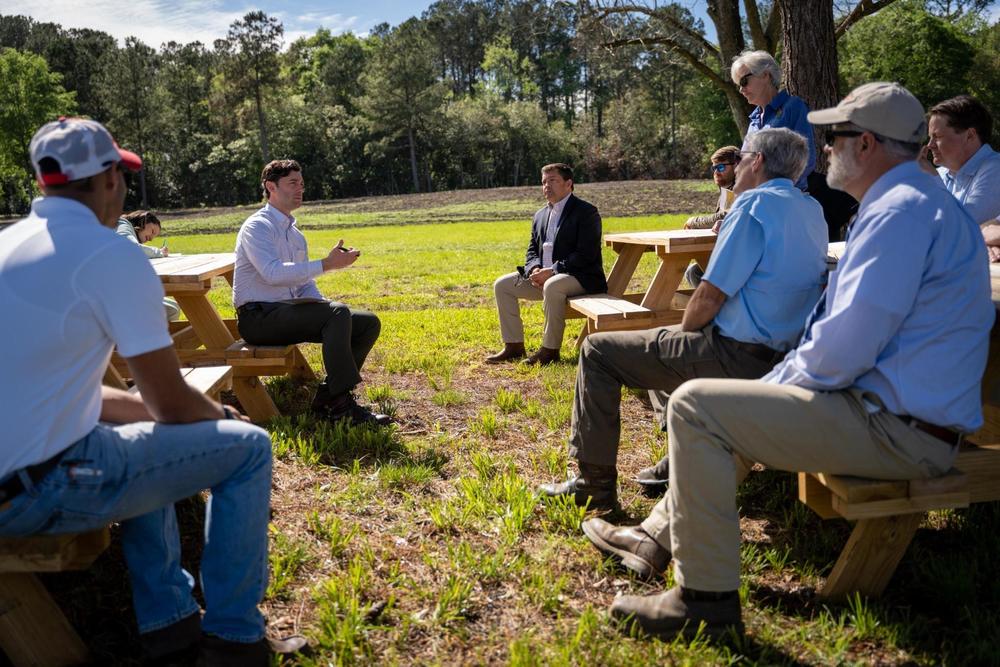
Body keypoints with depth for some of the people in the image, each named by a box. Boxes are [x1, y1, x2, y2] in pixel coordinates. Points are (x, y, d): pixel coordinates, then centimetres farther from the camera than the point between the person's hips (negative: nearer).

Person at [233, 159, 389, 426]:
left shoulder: (295, 234, 19)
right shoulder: (257, 226, -8)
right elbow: (273, 273, -26)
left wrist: (326, 308, 2)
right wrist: (327, 264, -30)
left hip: (289, 313, 9)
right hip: (259, 318, -9)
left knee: (369, 323, -5)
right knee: (339, 313, -32)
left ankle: (329, 397, -7)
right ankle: (340, 404, -27)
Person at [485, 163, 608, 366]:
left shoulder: (586, 212, -8)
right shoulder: (540, 215, 15)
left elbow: (585, 255, -18)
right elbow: (532, 250, 16)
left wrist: (552, 271, -23)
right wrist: (535, 270, -8)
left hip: (581, 277, -8)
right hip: (544, 275, 8)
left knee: (552, 286, -39)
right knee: (502, 285, -3)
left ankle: (550, 349, -26)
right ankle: (514, 345, -1)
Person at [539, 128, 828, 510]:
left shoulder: (755, 203, -14)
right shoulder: (812, 210, 13)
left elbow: (711, 295, -18)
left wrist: (684, 331, -1)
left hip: (739, 357, -10)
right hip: (781, 355, 10)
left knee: (598, 350, 0)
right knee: (664, 342, 32)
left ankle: (595, 482, 3)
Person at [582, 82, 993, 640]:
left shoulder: (900, 211, -19)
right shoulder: (914, 201, 17)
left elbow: (843, 348, -26)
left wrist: (781, 383, -7)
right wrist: (775, 384, 10)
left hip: (895, 428, -11)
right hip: (905, 412, 11)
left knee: (697, 405, -14)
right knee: (730, 404, 21)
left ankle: (707, 601, -6)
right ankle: (660, 536, 27)